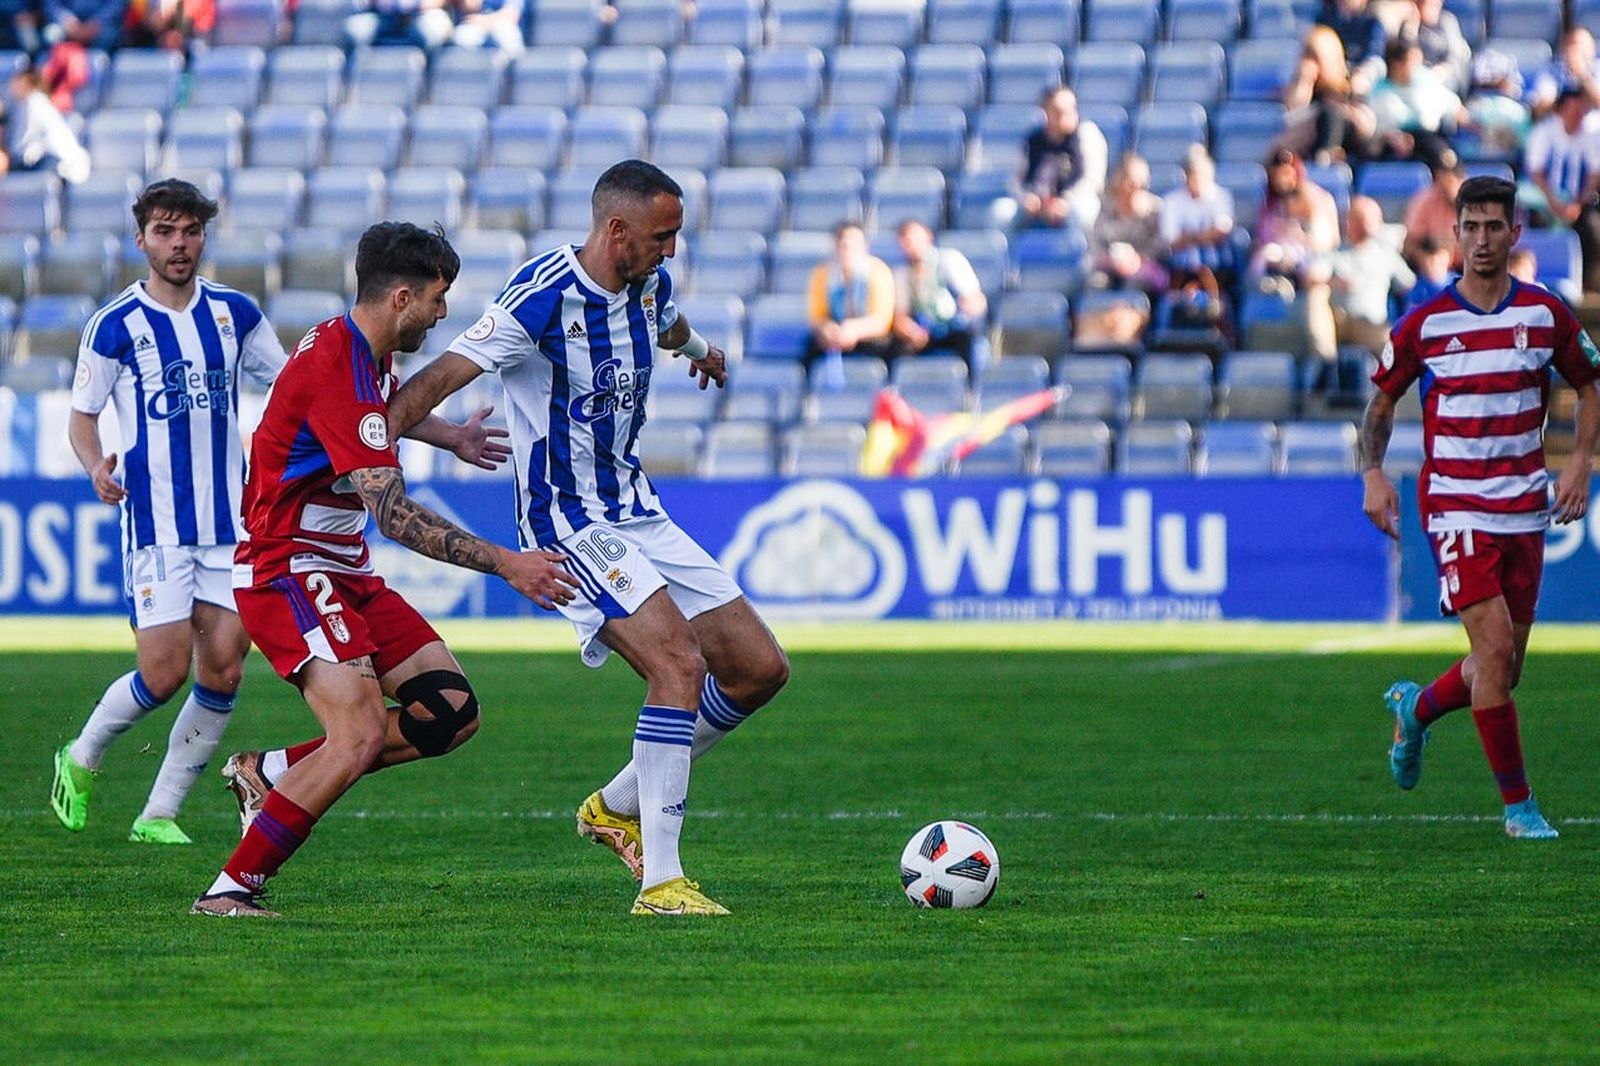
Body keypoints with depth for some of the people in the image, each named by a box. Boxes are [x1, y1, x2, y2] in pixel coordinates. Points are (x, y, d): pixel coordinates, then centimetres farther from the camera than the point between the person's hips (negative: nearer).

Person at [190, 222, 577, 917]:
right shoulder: (336, 369, -22)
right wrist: (503, 565, -29)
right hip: (289, 573, -10)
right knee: (361, 736, -25)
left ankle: (272, 773, 8)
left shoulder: (365, 358, 9)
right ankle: (230, 890, -18)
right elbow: (394, 513, -29)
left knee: (452, 712, 0)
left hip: (344, 573, 10)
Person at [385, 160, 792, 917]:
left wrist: (697, 350, 53)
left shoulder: (649, 284, 4)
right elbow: (441, 378, -27)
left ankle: (620, 805, 20)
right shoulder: (542, 298, -21)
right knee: (679, 664, -25)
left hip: (639, 512, 9)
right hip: (570, 526, -9)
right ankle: (659, 882, -24)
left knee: (760, 670, 5)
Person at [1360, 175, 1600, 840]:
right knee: (1494, 645, -16)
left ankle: (1415, 709, 40)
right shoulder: (1425, 323, -3)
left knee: (1504, 669, 7)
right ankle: (1518, 803, -6)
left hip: (1525, 505, 3)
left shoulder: (1546, 314, 2)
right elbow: (1382, 399, 8)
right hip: (1453, 503, -3)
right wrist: (1373, 474, -6)